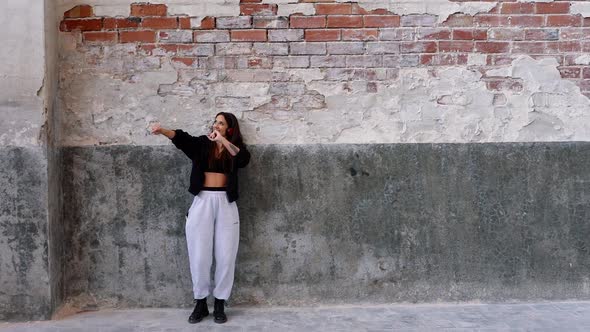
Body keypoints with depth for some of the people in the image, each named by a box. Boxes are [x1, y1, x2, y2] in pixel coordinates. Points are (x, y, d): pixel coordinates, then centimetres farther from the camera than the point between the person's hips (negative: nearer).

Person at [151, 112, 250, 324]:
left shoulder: (234, 148, 7)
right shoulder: (202, 143, 6)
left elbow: (244, 159, -15)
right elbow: (181, 138, -11)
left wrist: (223, 140, -18)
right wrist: (163, 130, -29)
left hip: (225, 203, 0)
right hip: (202, 201, 0)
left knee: (225, 255, 1)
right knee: (200, 254, 1)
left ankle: (219, 304, 12)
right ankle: (200, 304, 13)